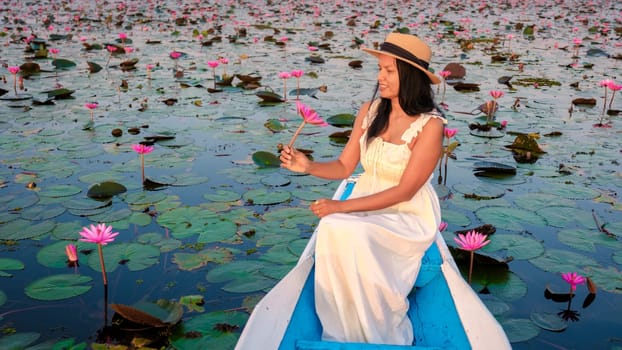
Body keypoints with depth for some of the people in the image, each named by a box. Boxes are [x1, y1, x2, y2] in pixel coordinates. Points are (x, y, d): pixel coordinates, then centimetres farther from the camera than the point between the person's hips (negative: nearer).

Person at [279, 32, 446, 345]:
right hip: (365, 210, 4)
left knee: (352, 234, -33)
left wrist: (342, 206, -22)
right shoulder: (370, 111, 1)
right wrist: (308, 166, -17)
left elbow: (404, 192, -17)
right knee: (331, 230, -29)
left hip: (409, 217, -4)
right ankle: (342, 336, -11)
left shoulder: (430, 125, -15)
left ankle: (382, 336, -10)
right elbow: (344, 167, 4)